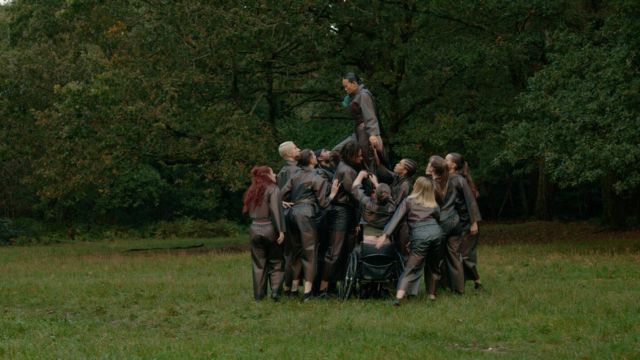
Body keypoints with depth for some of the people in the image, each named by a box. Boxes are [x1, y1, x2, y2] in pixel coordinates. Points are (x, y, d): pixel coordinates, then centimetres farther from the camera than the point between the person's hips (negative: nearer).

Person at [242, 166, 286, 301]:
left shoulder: (252, 192, 10)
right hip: (270, 229, -5)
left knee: (258, 264, 9)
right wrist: (281, 230, -18)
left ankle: (259, 295, 9)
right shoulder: (272, 190, -9)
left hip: (255, 229, 5)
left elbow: (248, 211, 12)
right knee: (276, 262, 6)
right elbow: (276, 211, -17)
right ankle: (275, 289, -9)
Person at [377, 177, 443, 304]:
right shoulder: (434, 205, 24)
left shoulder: (408, 201, 14)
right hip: (436, 232, 3)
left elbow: (396, 218, 4)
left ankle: (399, 296, -14)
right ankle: (432, 293, 24)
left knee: (411, 268, -2)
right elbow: (438, 218, 16)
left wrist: (385, 235, -2)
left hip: (420, 235, -3)